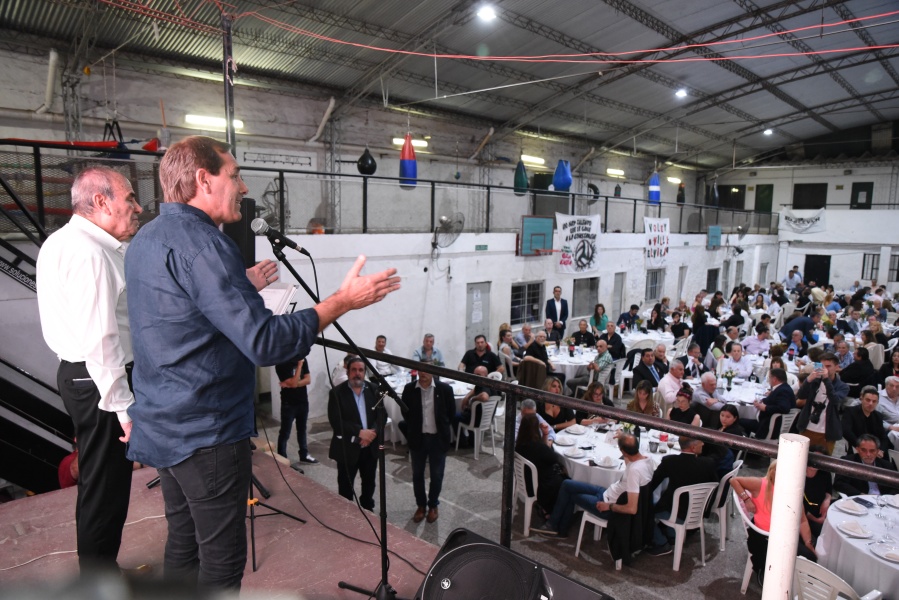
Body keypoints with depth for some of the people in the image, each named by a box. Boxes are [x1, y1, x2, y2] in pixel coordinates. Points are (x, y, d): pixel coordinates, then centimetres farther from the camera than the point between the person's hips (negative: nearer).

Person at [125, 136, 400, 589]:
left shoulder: (145, 239, 10)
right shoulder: (200, 242, -21)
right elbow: (264, 342, -27)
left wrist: (244, 285, 27)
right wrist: (343, 300, -20)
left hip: (161, 427, 10)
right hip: (206, 433, -10)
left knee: (184, 540, 21)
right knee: (222, 557, 4)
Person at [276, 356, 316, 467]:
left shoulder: (301, 359, 2)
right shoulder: (281, 363, -15)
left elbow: (308, 379, -3)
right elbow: (293, 383, -22)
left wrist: (294, 384, -19)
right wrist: (299, 365, -21)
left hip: (303, 401, 6)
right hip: (289, 404, -5)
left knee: (302, 429, 18)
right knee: (285, 433, 1)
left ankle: (304, 455, 30)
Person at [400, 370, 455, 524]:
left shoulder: (445, 389, -11)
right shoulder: (409, 389, -8)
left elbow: (451, 413, 2)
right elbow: (405, 412, 7)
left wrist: (442, 428, 6)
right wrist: (413, 428, 8)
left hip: (438, 439, -1)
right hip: (417, 438, 1)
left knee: (437, 475, 11)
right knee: (417, 474, 13)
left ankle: (433, 505, 31)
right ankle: (421, 505, 32)